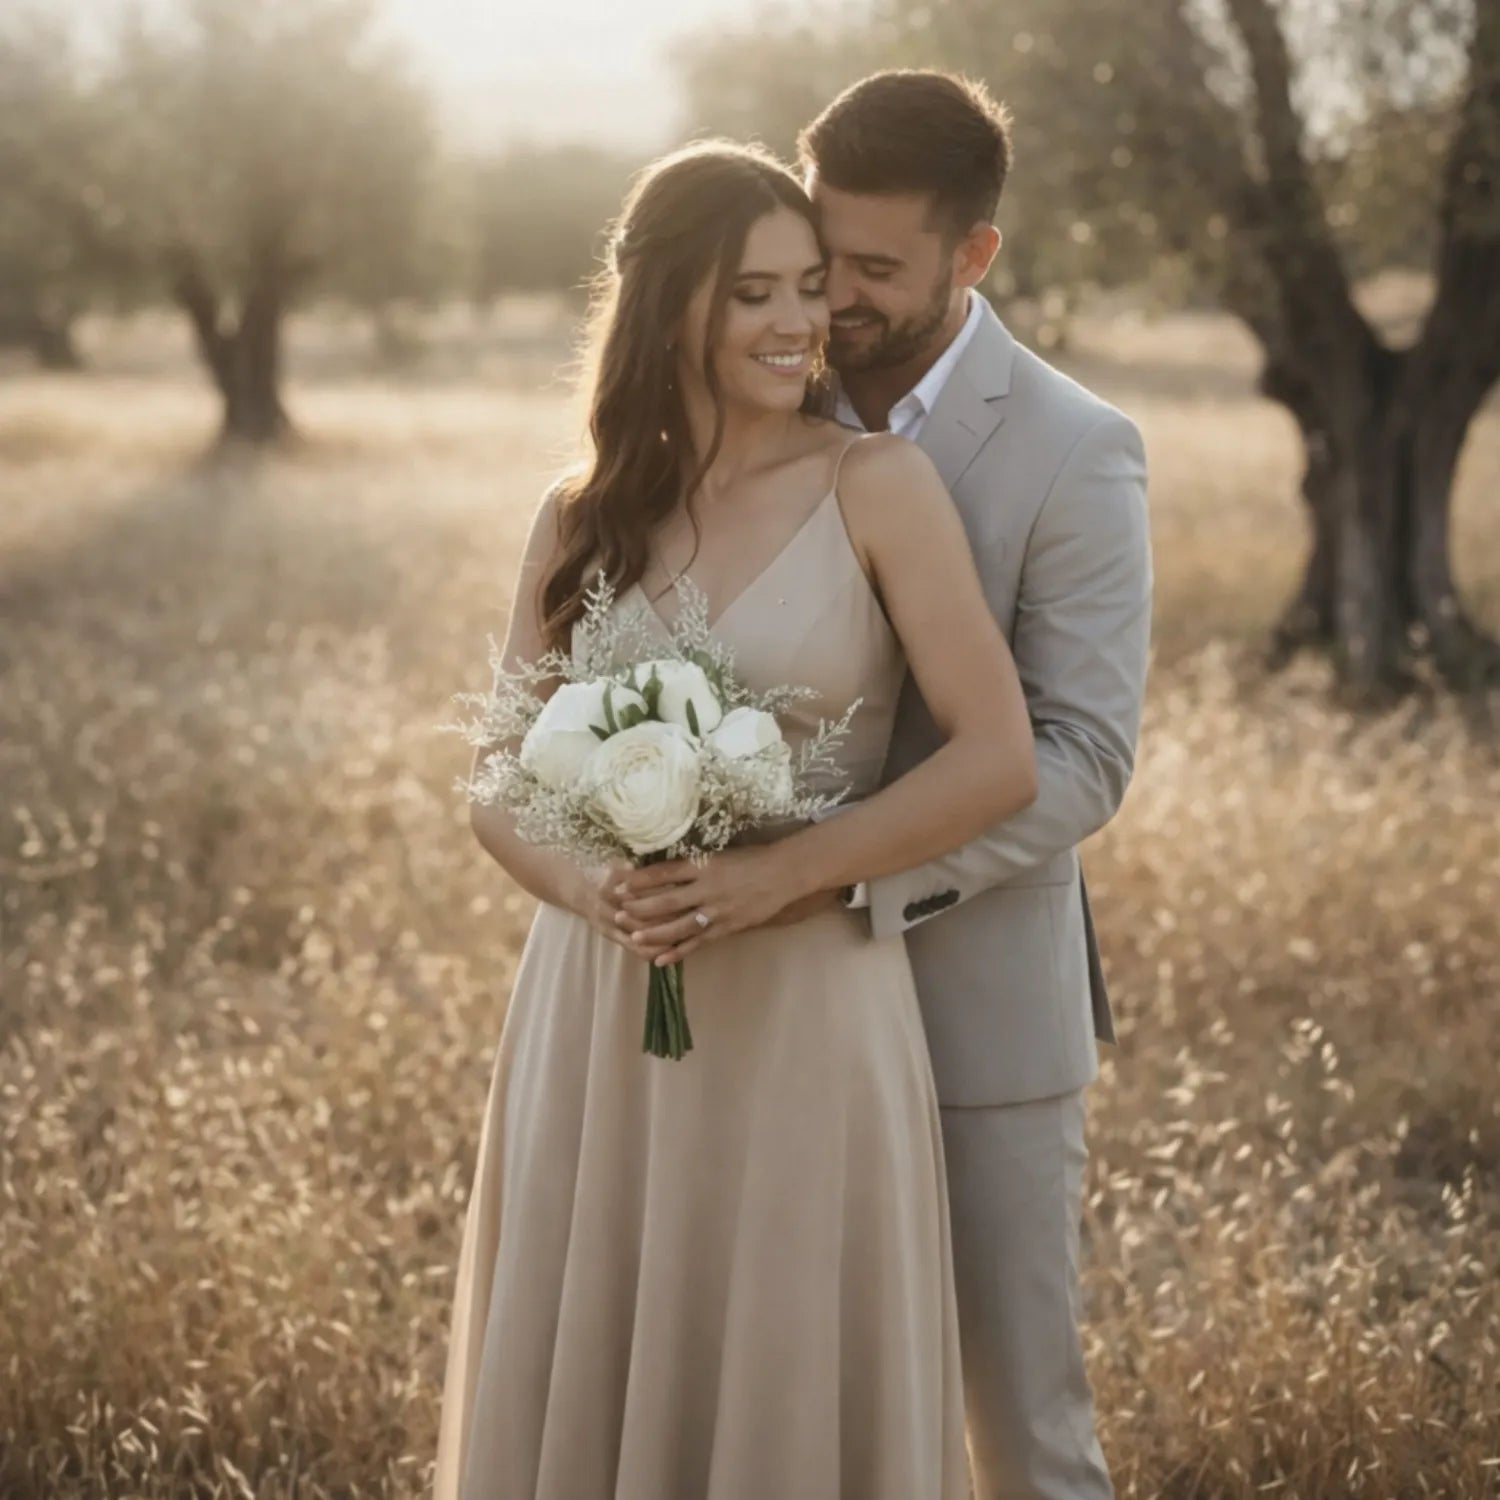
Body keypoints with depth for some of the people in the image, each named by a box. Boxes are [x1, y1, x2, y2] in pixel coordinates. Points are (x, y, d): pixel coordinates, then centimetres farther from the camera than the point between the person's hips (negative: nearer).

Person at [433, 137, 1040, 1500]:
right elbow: (499, 782, 9)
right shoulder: (581, 518, 7)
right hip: (597, 1019, 3)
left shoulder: (879, 487, -4)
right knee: (584, 1391, 12)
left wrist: (778, 877, -16)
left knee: (790, 1390, 6)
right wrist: (590, 886, -12)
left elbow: (1001, 759, -9)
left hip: (805, 1020, -3)